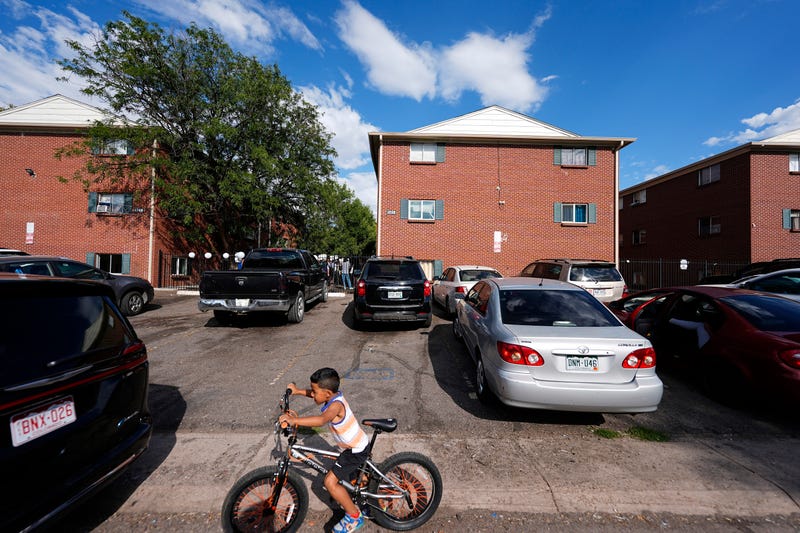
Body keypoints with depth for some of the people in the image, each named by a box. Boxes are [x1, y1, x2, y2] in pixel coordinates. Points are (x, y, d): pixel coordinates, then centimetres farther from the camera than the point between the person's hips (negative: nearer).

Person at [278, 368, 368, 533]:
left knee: (330, 482, -7)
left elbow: (321, 420, -51)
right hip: (359, 444, 9)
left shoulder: (336, 405, -31)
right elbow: (314, 394, 12)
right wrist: (298, 391, 1)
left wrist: (294, 420, -55)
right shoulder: (335, 396, -5)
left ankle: (354, 517, 8)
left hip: (356, 450, -9)